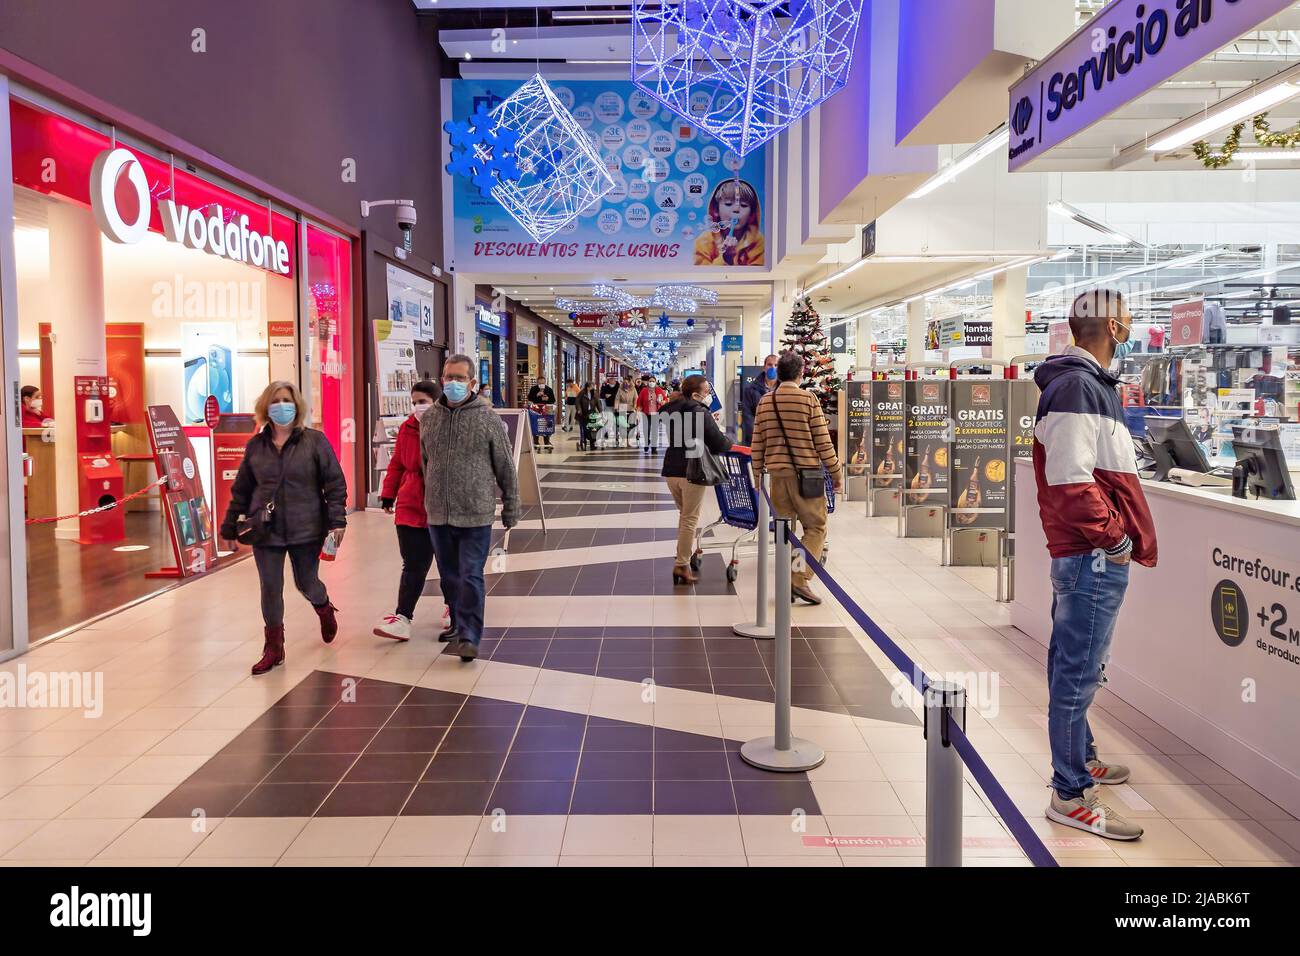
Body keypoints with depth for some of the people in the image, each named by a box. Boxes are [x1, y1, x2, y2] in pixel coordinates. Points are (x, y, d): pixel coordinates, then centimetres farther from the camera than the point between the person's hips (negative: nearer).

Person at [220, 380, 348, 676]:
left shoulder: (314, 440, -4)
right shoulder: (255, 445, 5)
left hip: (306, 529, -2)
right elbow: (241, 490, 10)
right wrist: (230, 528, 11)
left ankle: (324, 609, 45)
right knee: (270, 589, 4)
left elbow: (335, 482, -6)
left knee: (306, 583, 10)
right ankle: (273, 648, 18)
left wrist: (337, 520, -14)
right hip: (265, 531, 2)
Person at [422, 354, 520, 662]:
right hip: (438, 515, 4)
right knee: (449, 576, 16)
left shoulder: (488, 418, -6)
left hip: (475, 515, -4)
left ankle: (469, 637, 2)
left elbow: (506, 468, -2)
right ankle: (458, 623, 34)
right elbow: (424, 462, 16)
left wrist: (510, 509, 0)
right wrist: (428, 499, 17)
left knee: (471, 577, -5)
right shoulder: (429, 418, 5)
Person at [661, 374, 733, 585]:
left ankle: (686, 554, 24)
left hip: (671, 470, 6)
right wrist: (729, 441, 9)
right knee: (690, 518, 1)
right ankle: (682, 565, 1)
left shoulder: (671, 411, 9)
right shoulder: (701, 413, -12)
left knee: (684, 514, 22)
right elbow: (719, 444, -13)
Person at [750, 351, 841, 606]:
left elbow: (757, 444, 9)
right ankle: (801, 578, -9)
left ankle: (786, 584, 15)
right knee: (816, 527, 5)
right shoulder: (808, 399, -6)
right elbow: (823, 441, -6)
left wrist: (758, 474, 19)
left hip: (776, 473, 5)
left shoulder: (765, 402, 8)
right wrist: (835, 472, 2)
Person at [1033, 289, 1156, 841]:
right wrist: (1114, 536, -15)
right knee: (1079, 674, -2)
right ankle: (1071, 796, 7)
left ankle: (1081, 758, 38)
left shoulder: (1084, 382, 16)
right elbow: (1070, 482, -25)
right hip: (1094, 556, -11)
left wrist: (1115, 531, 15)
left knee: (1074, 668, 22)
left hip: (1084, 554, 11)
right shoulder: (1078, 386, -17)